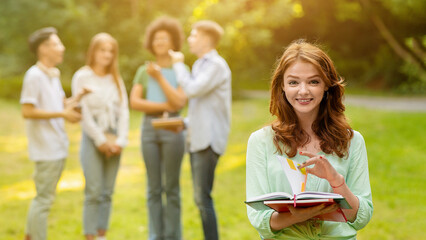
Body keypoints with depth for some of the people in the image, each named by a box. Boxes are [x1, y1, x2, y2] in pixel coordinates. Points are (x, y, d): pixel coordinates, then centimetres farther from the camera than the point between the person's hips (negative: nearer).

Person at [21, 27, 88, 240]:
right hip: (46, 148, -9)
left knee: (43, 197, 17)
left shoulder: (53, 75, 15)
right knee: (44, 199, -4)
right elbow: (27, 111, -19)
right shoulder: (34, 76, -13)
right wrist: (62, 114, -19)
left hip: (58, 148, 9)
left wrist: (79, 97, 0)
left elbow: (63, 103, 19)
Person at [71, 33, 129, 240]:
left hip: (113, 141, 4)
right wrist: (101, 140, -10)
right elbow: (83, 113, -7)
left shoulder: (116, 79, 13)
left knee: (107, 193, 5)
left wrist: (120, 140, -5)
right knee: (94, 192, -9)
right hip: (93, 139, -4)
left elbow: (123, 111, 8)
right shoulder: (82, 77, -1)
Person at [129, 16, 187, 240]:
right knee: (154, 188, 5)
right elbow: (134, 102, 0)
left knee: (171, 187, 1)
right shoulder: (144, 71, 11)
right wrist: (163, 106, -8)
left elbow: (179, 102, -9)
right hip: (149, 128, 2)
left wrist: (159, 77, -10)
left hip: (172, 129, -2)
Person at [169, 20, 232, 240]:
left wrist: (179, 65, -7)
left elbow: (191, 90, -21)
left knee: (202, 197, -12)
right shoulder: (201, 65, 20)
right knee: (200, 197, 9)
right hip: (197, 139, 9)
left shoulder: (217, 65, -9)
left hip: (209, 140, -9)